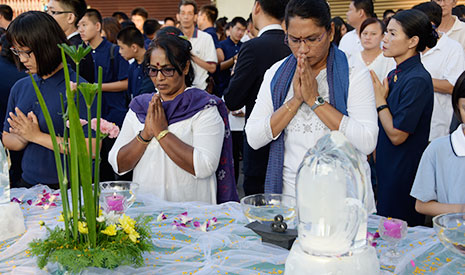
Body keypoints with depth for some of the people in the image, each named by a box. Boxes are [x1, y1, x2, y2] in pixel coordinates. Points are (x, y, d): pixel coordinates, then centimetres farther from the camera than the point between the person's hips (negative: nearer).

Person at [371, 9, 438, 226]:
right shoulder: (394, 75, 7)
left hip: (405, 175, -9)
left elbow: (397, 135, -20)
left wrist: (380, 99, -13)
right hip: (387, 170, 9)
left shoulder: (417, 80, -20)